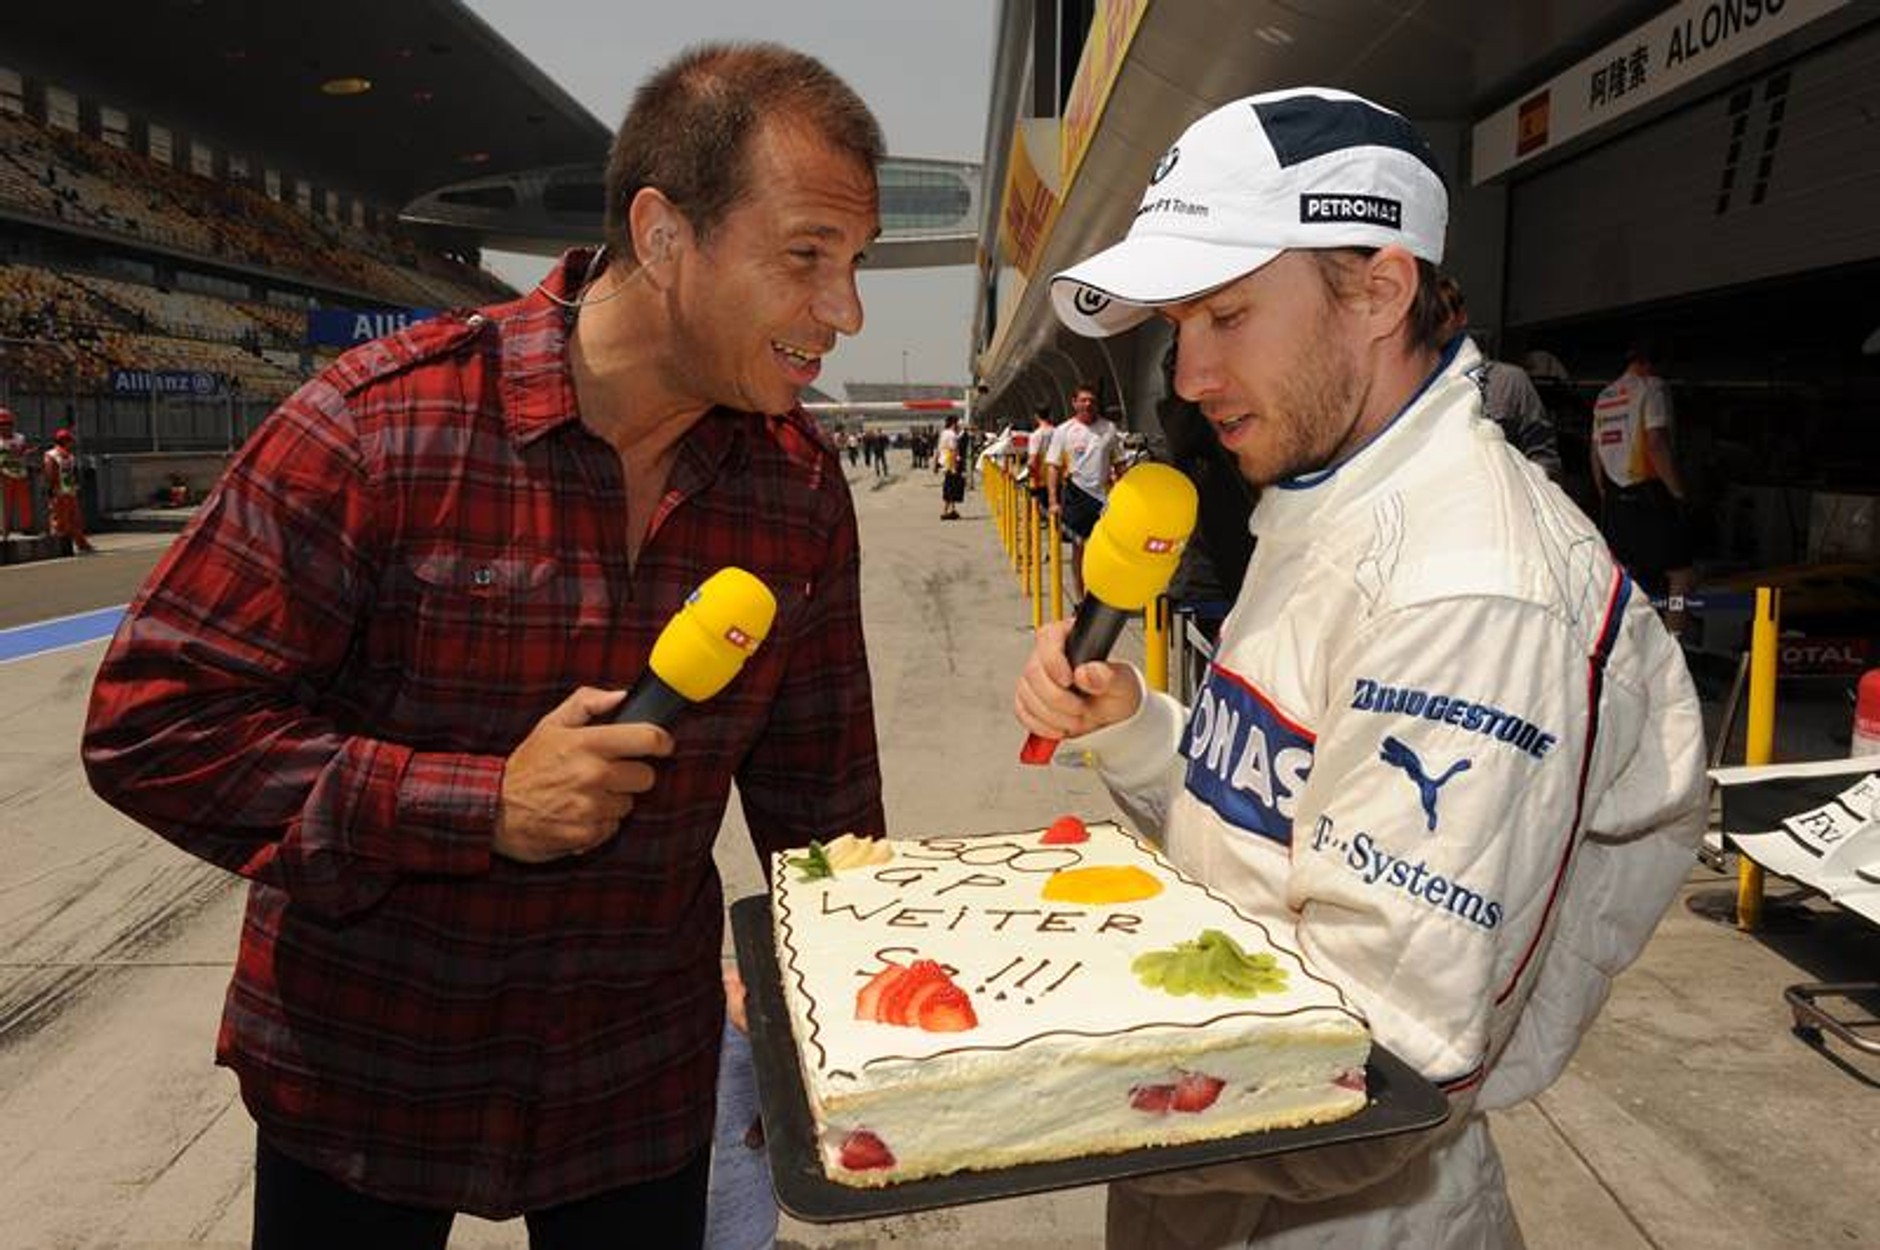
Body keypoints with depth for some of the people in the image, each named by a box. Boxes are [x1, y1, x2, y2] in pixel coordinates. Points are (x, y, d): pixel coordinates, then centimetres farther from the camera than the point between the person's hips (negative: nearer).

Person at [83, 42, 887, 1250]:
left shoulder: (801, 484, -7)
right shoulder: (381, 428, -20)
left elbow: (819, 788, 3)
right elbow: (152, 722, -17)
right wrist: (481, 804, -25)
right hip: (358, 1077, -2)